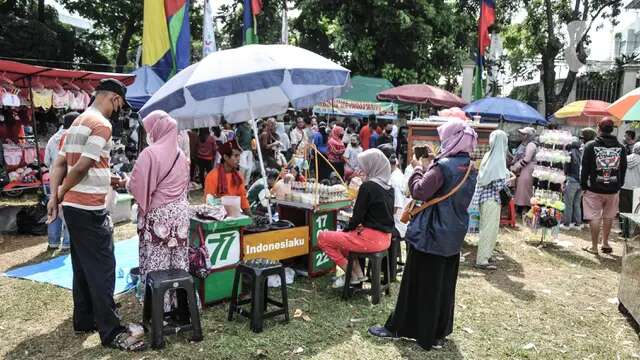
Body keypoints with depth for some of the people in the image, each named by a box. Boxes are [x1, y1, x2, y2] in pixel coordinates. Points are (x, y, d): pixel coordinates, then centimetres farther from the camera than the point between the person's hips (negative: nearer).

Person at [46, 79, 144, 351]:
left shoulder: (78, 122, 16)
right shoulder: (102, 124, -14)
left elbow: (59, 164, 14)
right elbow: (81, 167, -20)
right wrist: (60, 195, -6)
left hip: (73, 206, 10)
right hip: (90, 210, -10)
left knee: (83, 267, 16)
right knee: (102, 270, -6)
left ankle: (84, 320, 26)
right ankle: (111, 332, -1)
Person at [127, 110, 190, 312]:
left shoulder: (149, 153, -13)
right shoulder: (181, 154, 8)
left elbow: (136, 186, -11)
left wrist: (125, 182, 9)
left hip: (157, 215, -6)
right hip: (180, 212, 6)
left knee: (156, 264, 3)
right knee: (179, 262, 10)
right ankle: (178, 302, 19)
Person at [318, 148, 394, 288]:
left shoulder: (367, 186, -16)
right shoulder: (389, 188, 8)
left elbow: (357, 215, -13)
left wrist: (346, 230, 7)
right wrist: (348, 230, 16)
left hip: (371, 238, -9)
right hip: (385, 238, 9)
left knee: (323, 238, 1)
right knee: (343, 236, 29)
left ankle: (351, 274, 7)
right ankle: (357, 272, 19)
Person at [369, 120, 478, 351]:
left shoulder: (443, 166, -19)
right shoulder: (470, 169, 7)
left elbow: (419, 192, -23)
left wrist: (419, 169, -6)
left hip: (431, 234, -8)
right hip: (454, 235, 8)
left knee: (418, 284, 4)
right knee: (444, 286, 15)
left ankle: (399, 327, 18)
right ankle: (438, 333, 26)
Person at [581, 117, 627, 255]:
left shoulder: (590, 146, -9)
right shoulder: (620, 147, 1)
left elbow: (585, 168, -7)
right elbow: (623, 169, 7)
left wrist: (583, 186, 0)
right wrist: (619, 185, 17)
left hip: (594, 189, -3)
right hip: (613, 189, 3)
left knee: (594, 218, 3)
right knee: (608, 217, 18)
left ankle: (594, 247, 9)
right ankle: (605, 243, 27)